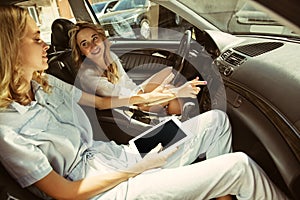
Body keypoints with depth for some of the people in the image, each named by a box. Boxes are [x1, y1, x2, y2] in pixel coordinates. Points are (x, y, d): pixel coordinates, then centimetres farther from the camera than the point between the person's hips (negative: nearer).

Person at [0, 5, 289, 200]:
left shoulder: (44, 83, 5)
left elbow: (99, 100, 15)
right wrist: (136, 169, -15)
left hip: (112, 155, 8)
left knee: (216, 120, 5)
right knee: (240, 165, -16)